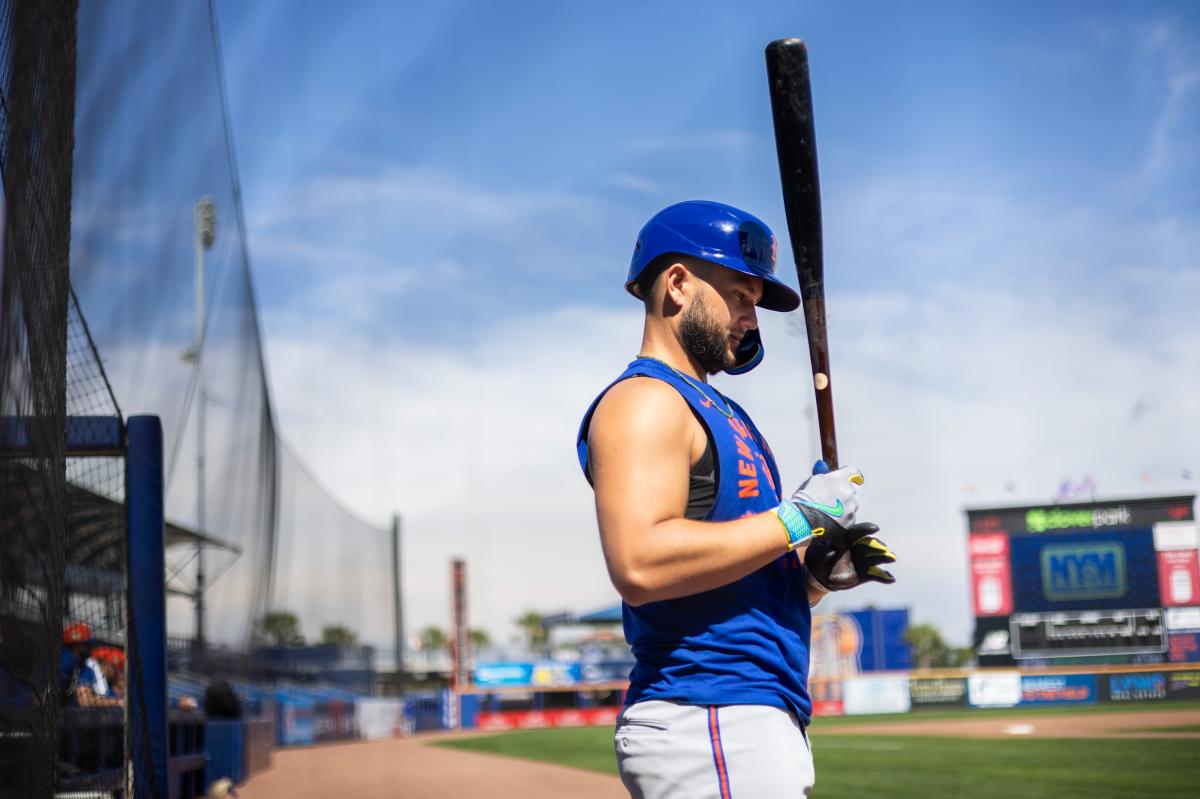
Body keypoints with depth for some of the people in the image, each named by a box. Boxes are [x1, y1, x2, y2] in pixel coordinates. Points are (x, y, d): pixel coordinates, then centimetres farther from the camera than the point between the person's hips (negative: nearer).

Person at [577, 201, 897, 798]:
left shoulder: (722, 413, 23)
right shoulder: (644, 400, -7)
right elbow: (640, 566, -24)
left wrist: (819, 571, 5)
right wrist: (800, 517, -16)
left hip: (764, 718, 10)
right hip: (707, 727, -10)